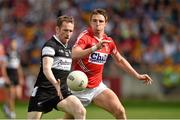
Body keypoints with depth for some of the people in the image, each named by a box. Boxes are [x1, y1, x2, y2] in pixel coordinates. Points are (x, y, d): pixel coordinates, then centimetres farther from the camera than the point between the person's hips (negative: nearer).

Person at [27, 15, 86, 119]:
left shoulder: (68, 48, 16)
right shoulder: (50, 45, -10)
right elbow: (46, 69, -26)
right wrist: (56, 84, -42)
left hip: (62, 91, 6)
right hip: (44, 90, -6)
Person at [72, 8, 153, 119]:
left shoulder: (109, 41, 5)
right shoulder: (85, 37, -14)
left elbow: (120, 60, 21)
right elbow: (74, 55, -33)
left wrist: (137, 76, 19)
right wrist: (95, 48, -44)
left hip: (98, 86, 5)